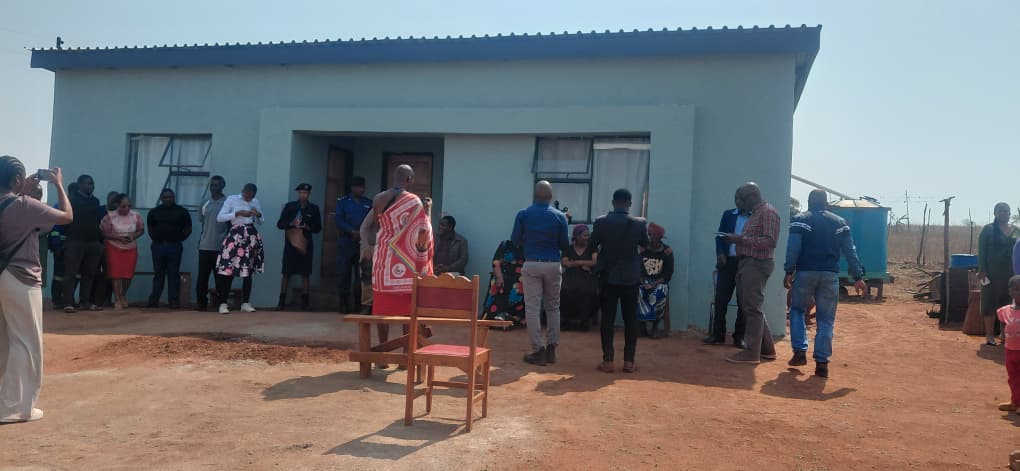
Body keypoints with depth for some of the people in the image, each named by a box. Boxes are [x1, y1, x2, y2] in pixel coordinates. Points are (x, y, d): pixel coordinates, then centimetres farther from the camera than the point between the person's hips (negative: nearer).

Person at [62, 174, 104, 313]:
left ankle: (85, 302, 12)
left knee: (89, 273, 6)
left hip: (93, 242, 5)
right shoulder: (72, 199, 1)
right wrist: (68, 235, -13)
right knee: (71, 272, -4)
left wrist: (100, 240, 12)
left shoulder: (95, 201, 17)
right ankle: (69, 303, -4)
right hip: (75, 241, -5)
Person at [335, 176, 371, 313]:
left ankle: (358, 303, 8)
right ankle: (344, 303, 7)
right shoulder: (343, 201, 6)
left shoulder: (369, 203, 12)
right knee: (344, 273, -1)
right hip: (346, 242, -1)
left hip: (363, 243, 1)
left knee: (361, 274, 0)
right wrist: (353, 231, -17)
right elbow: (338, 220, -5)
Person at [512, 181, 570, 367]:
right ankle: (551, 348, 16)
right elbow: (565, 245, 0)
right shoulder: (560, 216, -2)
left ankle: (538, 351, 0)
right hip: (554, 265, 1)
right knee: (553, 307, 15)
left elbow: (515, 240, 2)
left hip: (531, 265, -1)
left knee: (532, 308, 2)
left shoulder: (523, 214, -2)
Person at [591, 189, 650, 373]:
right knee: (630, 319, 7)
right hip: (631, 277, 0)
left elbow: (593, 244, 6)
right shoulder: (640, 223, -7)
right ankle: (629, 361, 8)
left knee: (608, 318, 4)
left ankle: (608, 361, 3)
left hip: (608, 276, 0)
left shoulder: (601, 222, -9)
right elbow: (645, 244, 11)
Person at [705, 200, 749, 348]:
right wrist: (720, 253, -8)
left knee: (743, 302, 2)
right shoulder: (728, 214, 12)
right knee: (721, 299, -1)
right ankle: (717, 334, 6)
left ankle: (740, 337, 9)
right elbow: (720, 235, 8)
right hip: (728, 261, 2)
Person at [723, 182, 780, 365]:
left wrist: (742, 239, -20)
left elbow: (770, 241, -19)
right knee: (751, 307, 14)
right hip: (748, 263, 10)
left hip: (758, 264, -10)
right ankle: (767, 348, 22)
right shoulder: (755, 213, 19)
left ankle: (752, 352, -1)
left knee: (753, 308, -6)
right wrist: (738, 239, 6)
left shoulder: (768, 212, -10)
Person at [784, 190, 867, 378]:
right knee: (826, 319, 6)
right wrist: (858, 277, 8)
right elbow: (850, 251, 7)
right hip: (830, 275, 2)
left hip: (805, 272, -2)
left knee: (797, 310, 17)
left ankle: (800, 352, 6)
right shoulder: (839, 222, 11)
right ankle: (822, 362, 3)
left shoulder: (800, 219, 3)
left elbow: (793, 248, -8)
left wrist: (789, 272, -7)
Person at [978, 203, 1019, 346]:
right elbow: (981, 251, -5)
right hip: (993, 273, -4)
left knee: (1008, 304, 6)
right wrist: (982, 270, -13)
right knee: (990, 303, 0)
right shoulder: (988, 229, -1)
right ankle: (990, 335, 5)